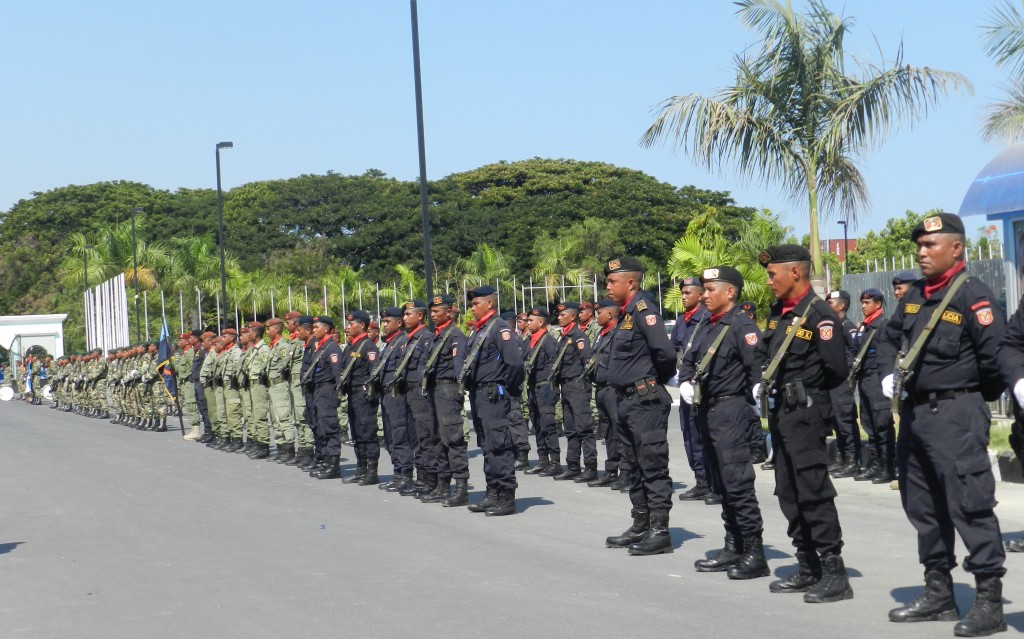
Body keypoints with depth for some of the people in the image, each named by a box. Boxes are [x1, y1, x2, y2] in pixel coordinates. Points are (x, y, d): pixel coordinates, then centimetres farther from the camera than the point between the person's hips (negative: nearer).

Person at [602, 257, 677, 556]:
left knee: (653, 467, -6)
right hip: (627, 400, 10)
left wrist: (657, 379, -8)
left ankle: (660, 532, -4)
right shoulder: (625, 313, 15)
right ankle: (640, 528, 23)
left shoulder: (643, 309, -14)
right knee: (635, 468, 15)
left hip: (646, 401, -10)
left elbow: (665, 351, -24)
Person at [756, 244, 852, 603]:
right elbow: (763, 354, 25)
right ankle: (809, 569, 21)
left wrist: (805, 392, -5)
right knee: (788, 492, 13)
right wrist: (765, 383, 9)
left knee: (813, 490, -9)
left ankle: (835, 575, -5)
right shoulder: (778, 313, 13)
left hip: (805, 412, -10)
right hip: (780, 411, 10)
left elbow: (836, 369, -19)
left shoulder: (819, 315, -15)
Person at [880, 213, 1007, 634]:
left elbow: (999, 348, -20)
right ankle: (938, 595, 26)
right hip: (914, 411, 9)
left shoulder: (972, 295, -11)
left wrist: (1017, 380, -38)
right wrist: (889, 373, 7)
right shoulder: (915, 295, 12)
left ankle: (989, 603, -5)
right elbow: (890, 338, 24)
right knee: (922, 505, 14)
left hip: (955, 413, -9)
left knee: (969, 505, -10)